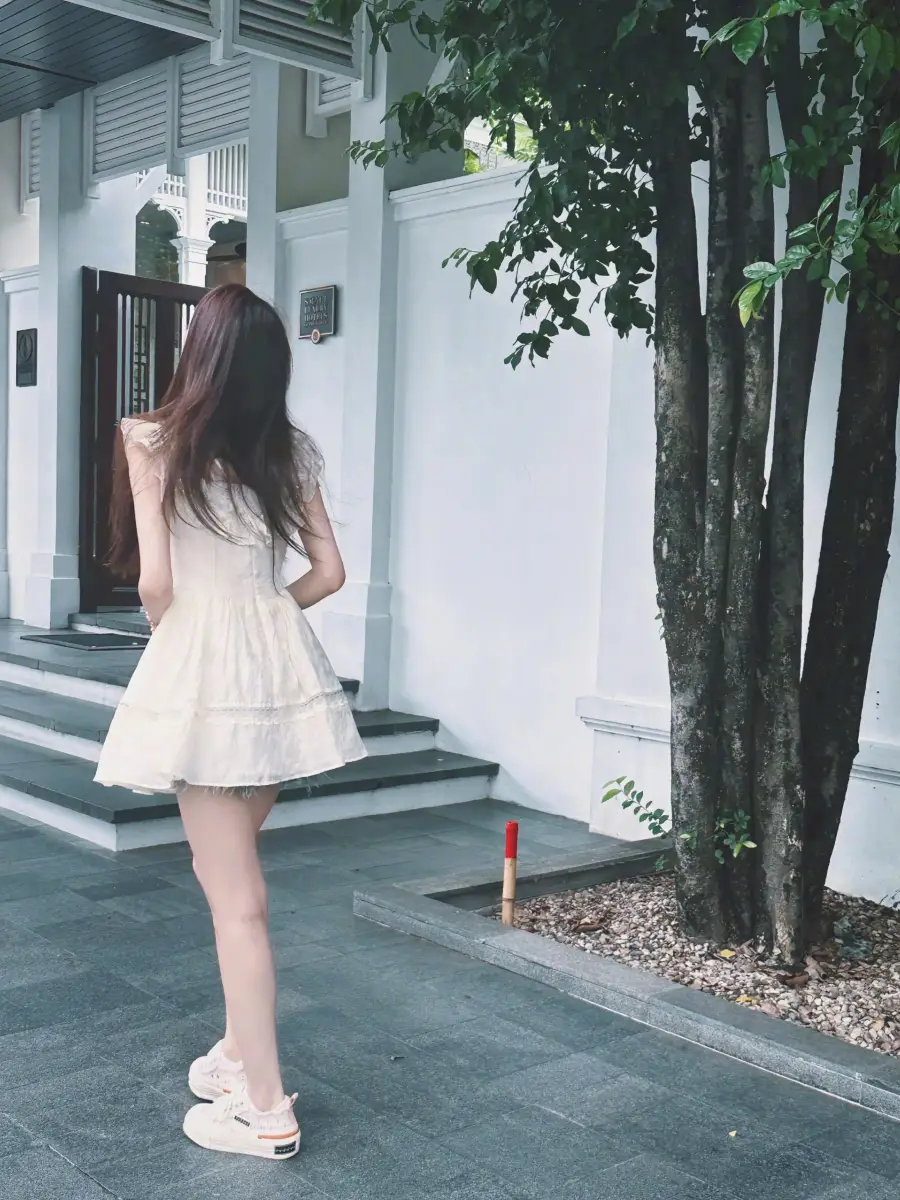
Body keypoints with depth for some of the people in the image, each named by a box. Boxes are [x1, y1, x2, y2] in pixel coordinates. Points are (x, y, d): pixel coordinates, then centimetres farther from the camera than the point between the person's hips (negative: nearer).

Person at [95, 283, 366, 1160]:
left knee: (234, 896, 2)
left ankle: (266, 1110, 10)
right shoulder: (290, 451, 6)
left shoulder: (153, 441, -7)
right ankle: (242, 1051, 33)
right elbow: (328, 572, 9)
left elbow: (155, 583, -11)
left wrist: (175, 633, 10)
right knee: (226, 870, 22)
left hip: (202, 672, -5)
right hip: (282, 665, 5)